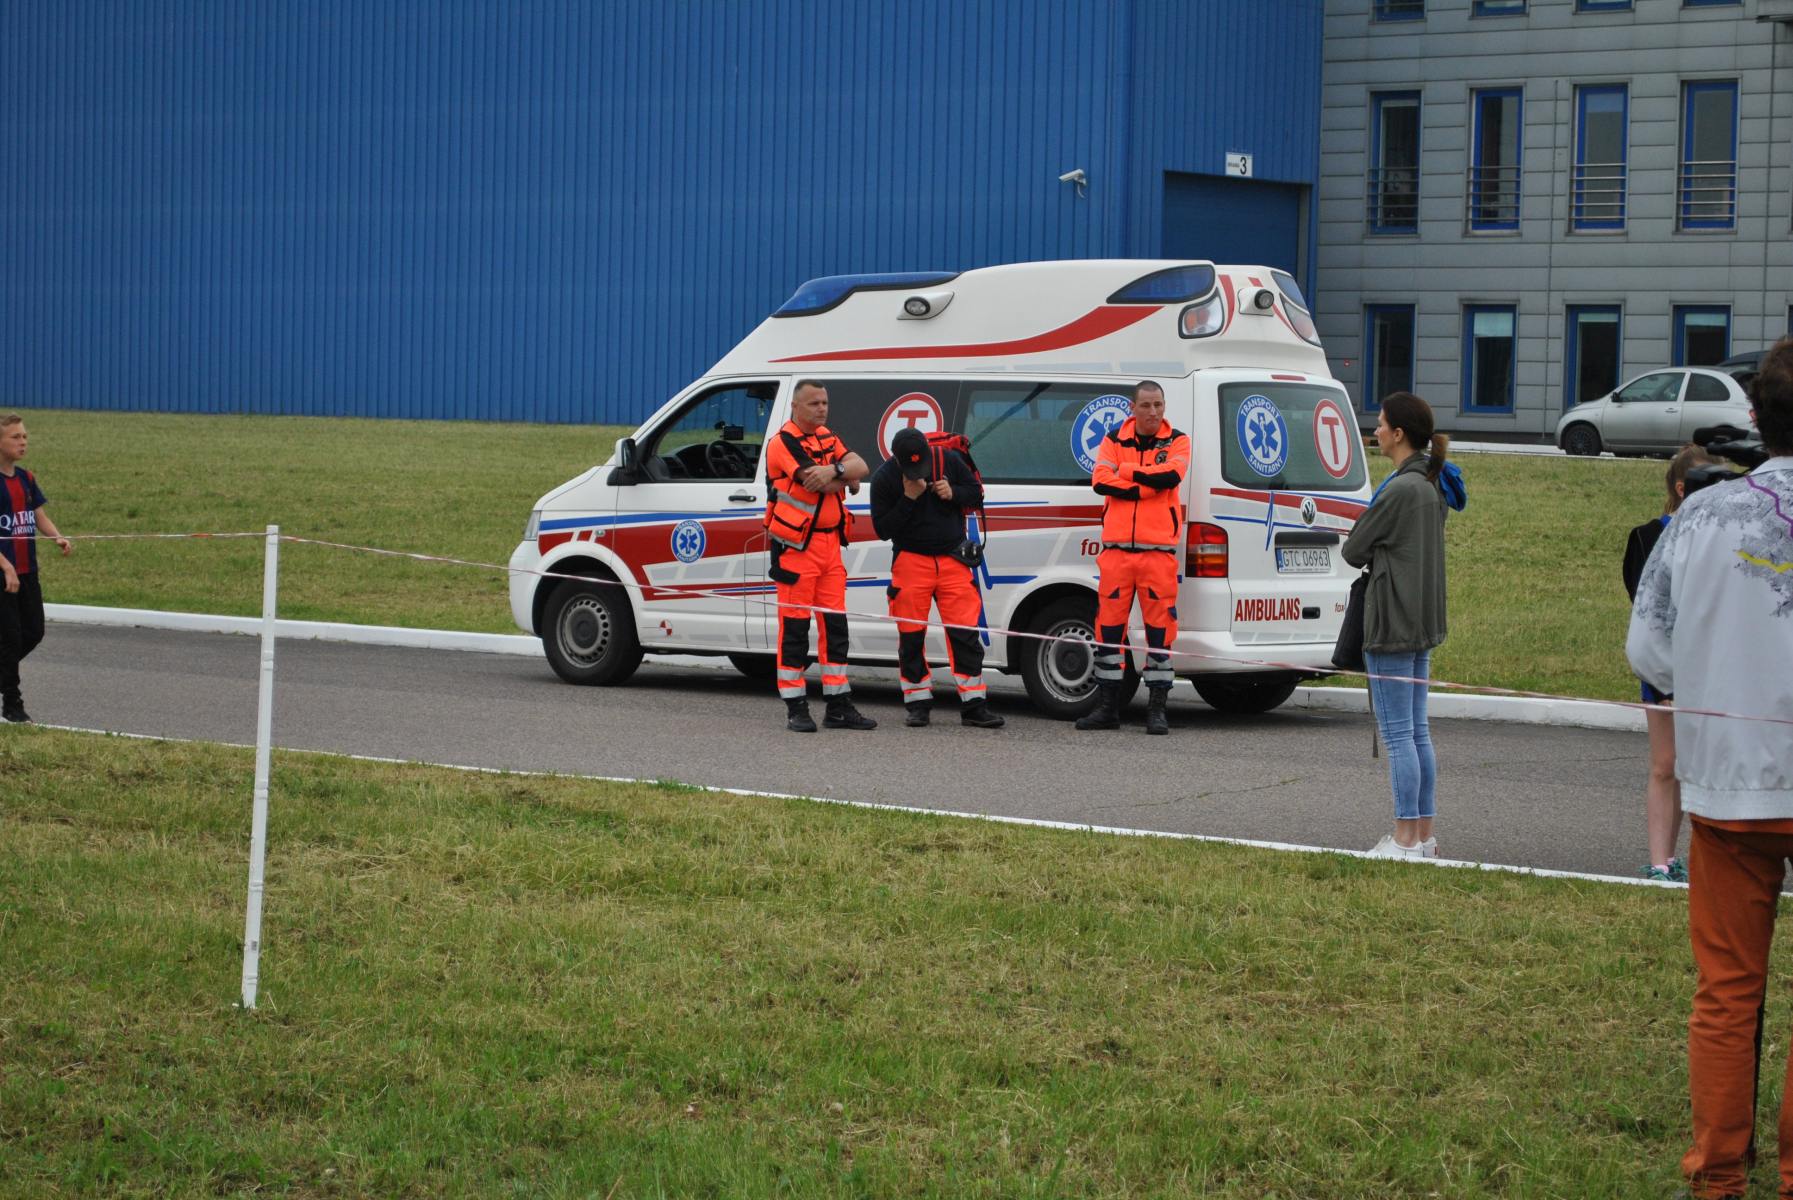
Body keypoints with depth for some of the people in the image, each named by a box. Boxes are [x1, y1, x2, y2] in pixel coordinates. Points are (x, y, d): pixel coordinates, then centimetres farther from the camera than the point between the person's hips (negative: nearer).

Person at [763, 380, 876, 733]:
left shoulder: (826, 438, 16)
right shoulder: (783, 442, -10)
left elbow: (860, 466, 2)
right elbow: (815, 482, -21)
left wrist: (835, 470, -18)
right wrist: (847, 478, -2)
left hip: (830, 543, 8)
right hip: (797, 545, -8)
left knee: (835, 624, 8)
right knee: (795, 627, -4)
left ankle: (839, 706, 12)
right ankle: (796, 709, 1)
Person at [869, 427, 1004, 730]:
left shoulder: (949, 461, -2)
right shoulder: (884, 478, -8)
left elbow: (977, 494, 10)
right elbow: (882, 529, -8)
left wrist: (953, 493, -11)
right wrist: (908, 498, -19)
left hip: (953, 559, 1)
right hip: (911, 561, -1)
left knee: (966, 633, -3)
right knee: (911, 636, 1)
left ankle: (974, 706, 0)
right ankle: (918, 705, 12)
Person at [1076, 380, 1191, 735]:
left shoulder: (1176, 441, 6)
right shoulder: (1114, 440, 10)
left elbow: (1172, 475, -14)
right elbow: (1100, 481, -5)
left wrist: (1126, 471, -6)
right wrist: (1147, 487, -11)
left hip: (1159, 549, -2)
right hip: (1117, 547, 2)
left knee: (1160, 626, -3)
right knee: (1108, 625, 3)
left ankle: (1157, 709, 3)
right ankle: (1107, 707, 11)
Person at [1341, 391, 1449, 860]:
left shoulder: (1400, 489, -18)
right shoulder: (1432, 487, 10)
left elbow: (1353, 551, -11)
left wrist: (1367, 553, 9)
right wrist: (1379, 554, 6)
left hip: (1392, 621, -9)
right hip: (1423, 622, 10)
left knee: (1398, 734, -5)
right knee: (1418, 732, 13)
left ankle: (1405, 839, -2)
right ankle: (1423, 835, 16)